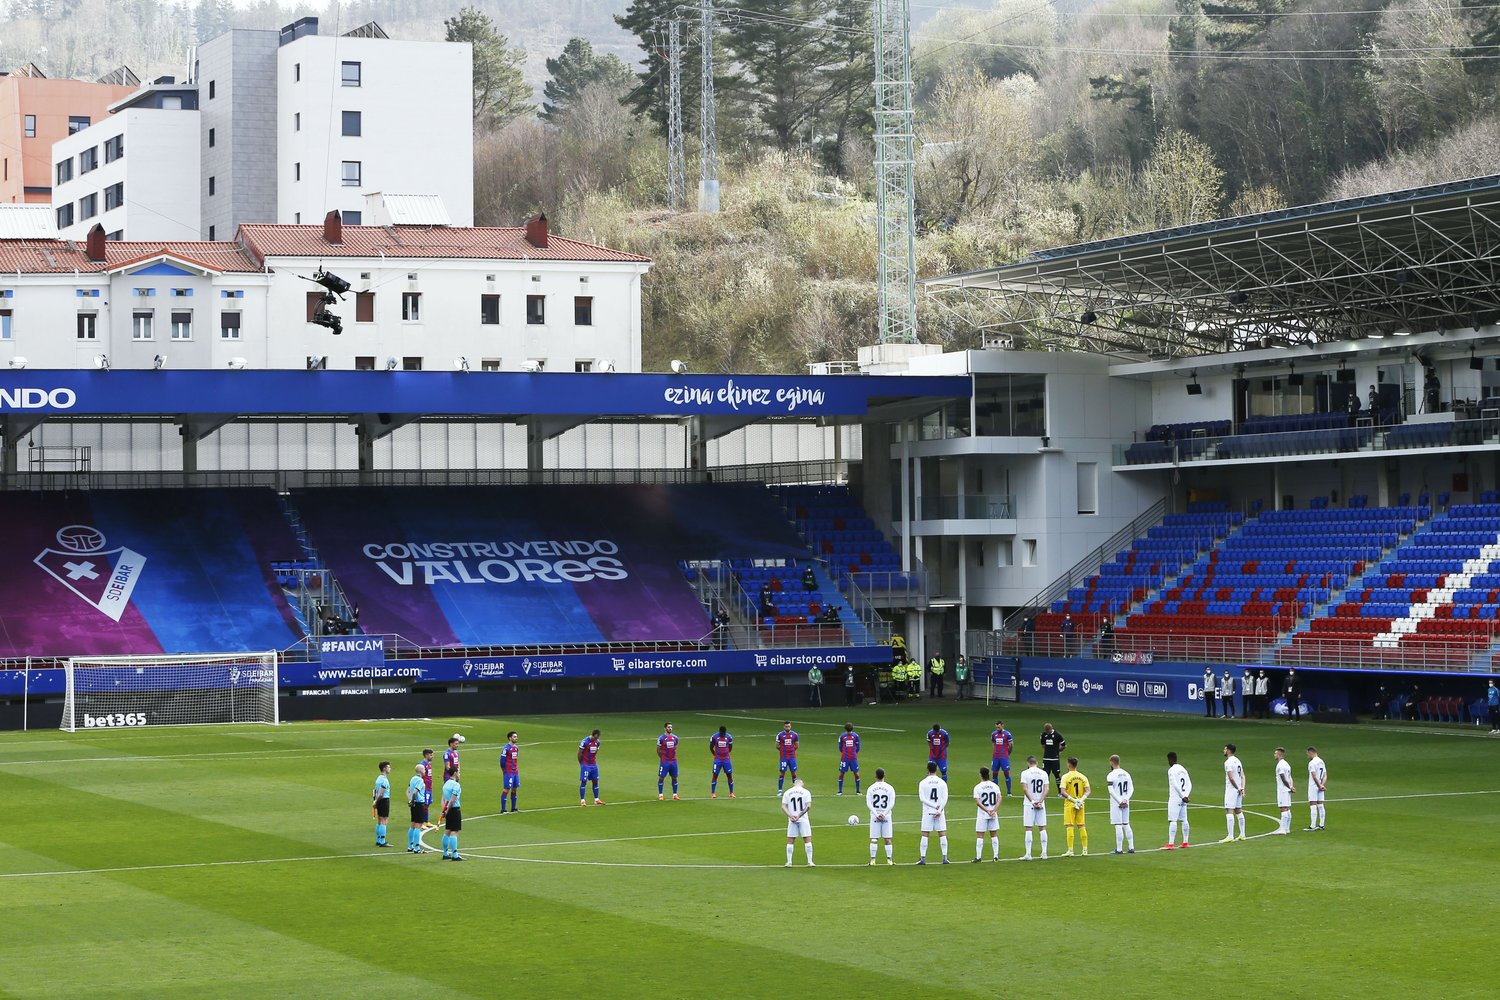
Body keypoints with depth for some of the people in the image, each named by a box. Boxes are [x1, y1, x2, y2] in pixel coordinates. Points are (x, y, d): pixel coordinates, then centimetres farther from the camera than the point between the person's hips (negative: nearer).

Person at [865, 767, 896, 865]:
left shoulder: (871, 788, -1)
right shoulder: (890, 788, 0)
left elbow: (868, 803, -7)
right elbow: (891, 803, -6)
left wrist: (876, 814, -9)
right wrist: (884, 814, -8)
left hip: (874, 816, -1)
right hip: (886, 816, 1)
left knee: (873, 839, 3)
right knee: (887, 839, 6)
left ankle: (872, 859, -1)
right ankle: (889, 859, 6)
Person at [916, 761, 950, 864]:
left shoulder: (923, 783, -2)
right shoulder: (942, 782, 1)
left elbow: (922, 798, -8)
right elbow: (945, 798, -5)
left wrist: (934, 806, -8)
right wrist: (939, 810, -9)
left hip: (927, 812, -1)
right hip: (940, 812, 1)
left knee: (925, 835, 2)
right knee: (942, 834, 6)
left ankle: (923, 858, 0)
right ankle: (945, 858, 3)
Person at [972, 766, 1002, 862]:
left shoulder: (977, 787, -7)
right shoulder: (995, 786, 2)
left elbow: (978, 802, -14)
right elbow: (999, 799, -7)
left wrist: (987, 811, -14)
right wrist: (994, 811, -12)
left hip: (982, 815, -3)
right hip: (994, 815, 3)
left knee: (979, 835, 1)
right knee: (994, 835, 11)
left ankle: (978, 857, -2)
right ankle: (996, 856, 9)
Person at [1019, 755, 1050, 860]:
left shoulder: (1025, 773, -5)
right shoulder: (1043, 773, 6)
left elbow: (1025, 789, -13)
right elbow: (1047, 789, -1)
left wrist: (1032, 801, -12)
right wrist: (1040, 801, -7)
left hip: (1029, 804, -3)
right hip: (1041, 804, 3)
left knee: (1029, 828, -2)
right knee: (1043, 828, 9)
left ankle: (1028, 854, -4)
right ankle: (1044, 853, 9)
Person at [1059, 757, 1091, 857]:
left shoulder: (1066, 777, -9)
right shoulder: (1082, 777, 5)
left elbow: (1063, 792, -19)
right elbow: (1088, 790, -1)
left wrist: (1072, 799, -19)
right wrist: (1081, 799, -10)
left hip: (1069, 804, -5)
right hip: (1080, 804, 5)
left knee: (1070, 827, -2)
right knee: (1081, 826, 11)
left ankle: (1070, 850, -5)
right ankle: (1085, 850, 12)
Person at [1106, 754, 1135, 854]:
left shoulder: (1111, 775, -11)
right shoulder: (1126, 774, 9)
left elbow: (1111, 791, -17)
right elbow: (1131, 789, 5)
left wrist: (1120, 802, -14)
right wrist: (1125, 799, -5)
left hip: (1116, 804, -6)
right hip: (1125, 803, 6)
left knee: (1118, 826, -5)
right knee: (1126, 825, 12)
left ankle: (1119, 849, -4)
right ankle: (1131, 847, 10)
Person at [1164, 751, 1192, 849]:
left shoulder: (1171, 770, -11)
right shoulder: (1183, 769, 13)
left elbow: (1175, 785, -18)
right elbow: (1189, 784, 10)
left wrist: (1182, 796, -13)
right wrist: (1186, 795, 0)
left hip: (1175, 798, -8)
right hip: (1183, 799, 8)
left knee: (1172, 821, -10)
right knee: (1184, 820, 13)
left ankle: (1171, 844, -16)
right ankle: (1185, 842, 18)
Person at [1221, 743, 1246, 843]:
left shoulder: (1228, 762, -15)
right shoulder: (1238, 761, 13)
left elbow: (1231, 778, -22)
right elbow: (1242, 776, 11)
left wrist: (1238, 788, -11)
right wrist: (1242, 788, 3)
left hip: (1231, 789, -9)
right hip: (1238, 790, 9)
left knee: (1229, 811, -10)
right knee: (1239, 811, 15)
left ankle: (1230, 836, -14)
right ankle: (1242, 835, 19)